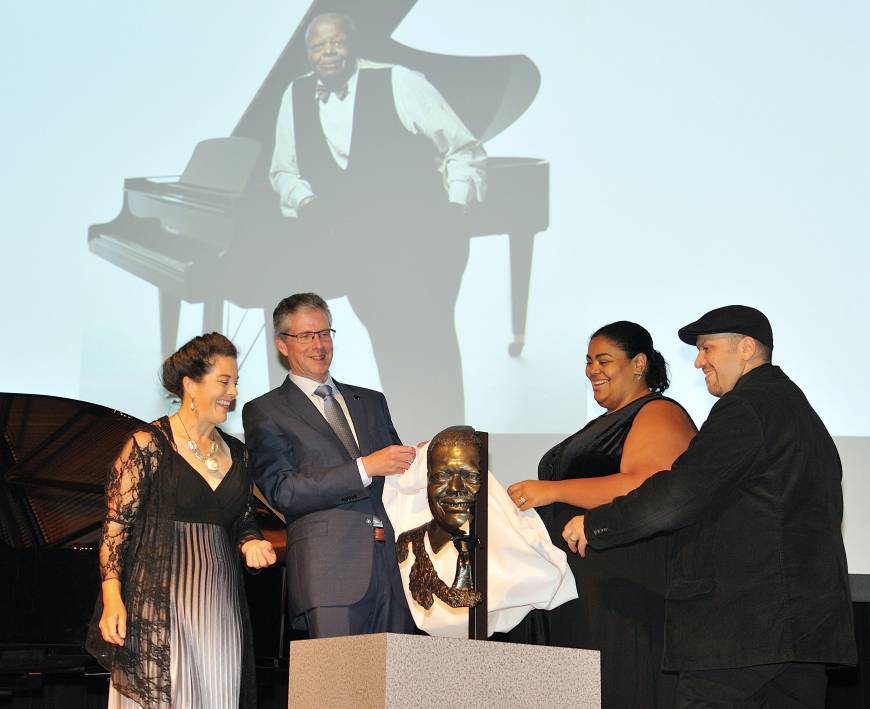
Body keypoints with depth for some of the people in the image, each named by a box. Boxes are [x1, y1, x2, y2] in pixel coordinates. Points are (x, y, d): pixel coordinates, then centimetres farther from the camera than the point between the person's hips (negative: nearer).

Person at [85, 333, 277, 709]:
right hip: (159, 601, -5)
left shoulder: (235, 453, 15)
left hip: (220, 605, 5)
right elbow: (116, 525, -6)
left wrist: (252, 544, -1)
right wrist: (112, 598, -16)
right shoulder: (148, 445, -3)